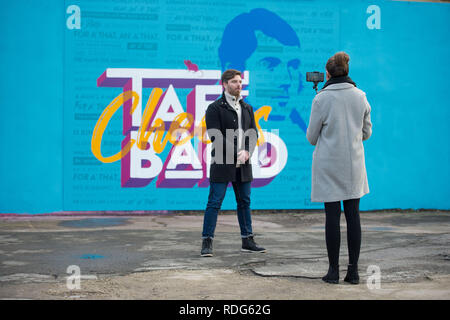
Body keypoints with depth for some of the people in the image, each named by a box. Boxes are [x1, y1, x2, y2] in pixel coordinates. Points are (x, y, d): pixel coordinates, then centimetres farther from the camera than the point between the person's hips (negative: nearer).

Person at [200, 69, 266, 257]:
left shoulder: (247, 108, 15)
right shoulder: (215, 108, -4)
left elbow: (253, 134, 11)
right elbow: (216, 136, -12)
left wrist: (247, 152, -7)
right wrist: (235, 154, -16)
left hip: (243, 164, 6)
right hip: (222, 164, -6)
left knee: (244, 202, 10)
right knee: (214, 203, -5)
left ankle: (247, 241, 17)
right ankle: (207, 242, -2)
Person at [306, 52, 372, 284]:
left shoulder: (322, 98, -9)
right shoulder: (360, 96, 2)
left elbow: (311, 137, -3)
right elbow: (367, 132, 11)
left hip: (329, 164, -3)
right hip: (354, 163, 3)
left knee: (332, 216, 1)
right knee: (353, 215, 6)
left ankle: (333, 270, 5)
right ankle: (353, 270, 9)